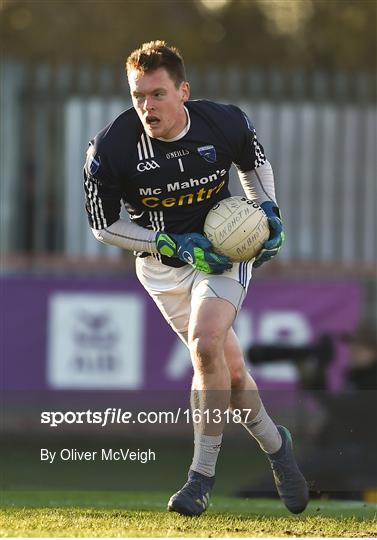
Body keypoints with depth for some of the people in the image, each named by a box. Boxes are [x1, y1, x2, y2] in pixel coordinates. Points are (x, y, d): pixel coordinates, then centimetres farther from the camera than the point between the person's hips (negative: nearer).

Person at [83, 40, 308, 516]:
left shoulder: (225, 124, -15)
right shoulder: (110, 149, -21)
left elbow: (254, 162, 9)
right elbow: (103, 226, -9)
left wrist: (269, 211, -5)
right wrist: (172, 244, -17)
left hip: (224, 249, -1)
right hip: (161, 264, 1)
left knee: (206, 344, -25)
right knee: (228, 367, 3)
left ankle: (202, 474, -14)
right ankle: (275, 445, 31)